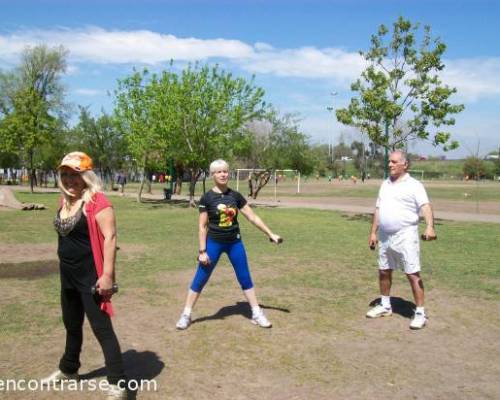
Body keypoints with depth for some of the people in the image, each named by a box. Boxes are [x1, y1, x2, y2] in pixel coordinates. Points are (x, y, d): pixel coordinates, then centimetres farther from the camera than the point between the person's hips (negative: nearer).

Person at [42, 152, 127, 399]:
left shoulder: (97, 202, -18)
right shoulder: (65, 201, 9)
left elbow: (110, 237, -23)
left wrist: (107, 274, -28)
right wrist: (64, 269, 20)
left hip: (91, 277, -8)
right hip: (68, 277, 9)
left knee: (102, 329, -4)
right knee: (72, 325, 24)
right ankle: (68, 370, 45)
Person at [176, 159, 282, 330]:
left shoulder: (235, 196, 0)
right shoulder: (207, 198, -9)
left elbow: (252, 217, 4)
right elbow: (202, 226, -7)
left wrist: (271, 234, 3)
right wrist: (202, 251, -12)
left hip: (234, 242, 3)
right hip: (214, 243, -3)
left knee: (245, 277, 9)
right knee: (200, 279, 2)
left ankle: (257, 313, 20)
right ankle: (186, 314, 16)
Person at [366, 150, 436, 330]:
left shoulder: (414, 185, -7)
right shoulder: (385, 184, 14)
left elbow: (426, 207, -20)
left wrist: (430, 227, -37)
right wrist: (373, 232, 14)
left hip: (405, 236, -7)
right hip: (385, 236, 7)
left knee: (413, 274, -5)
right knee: (384, 271, 15)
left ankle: (420, 313, 4)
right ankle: (385, 305, 32)